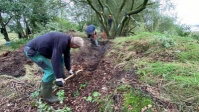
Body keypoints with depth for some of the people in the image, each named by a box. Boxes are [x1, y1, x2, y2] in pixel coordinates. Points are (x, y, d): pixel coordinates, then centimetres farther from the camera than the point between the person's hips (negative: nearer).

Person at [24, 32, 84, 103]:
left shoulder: (67, 41, 0)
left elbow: (67, 56, 13)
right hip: (32, 50, -10)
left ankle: (62, 76, 31)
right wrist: (58, 78, -27)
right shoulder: (62, 41, -31)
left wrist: (69, 69, 22)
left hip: (42, 49, 10)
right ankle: (46, 95, 3)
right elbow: (55, 59, -32)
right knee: (51, 71, -16)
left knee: (61, 58, 15)